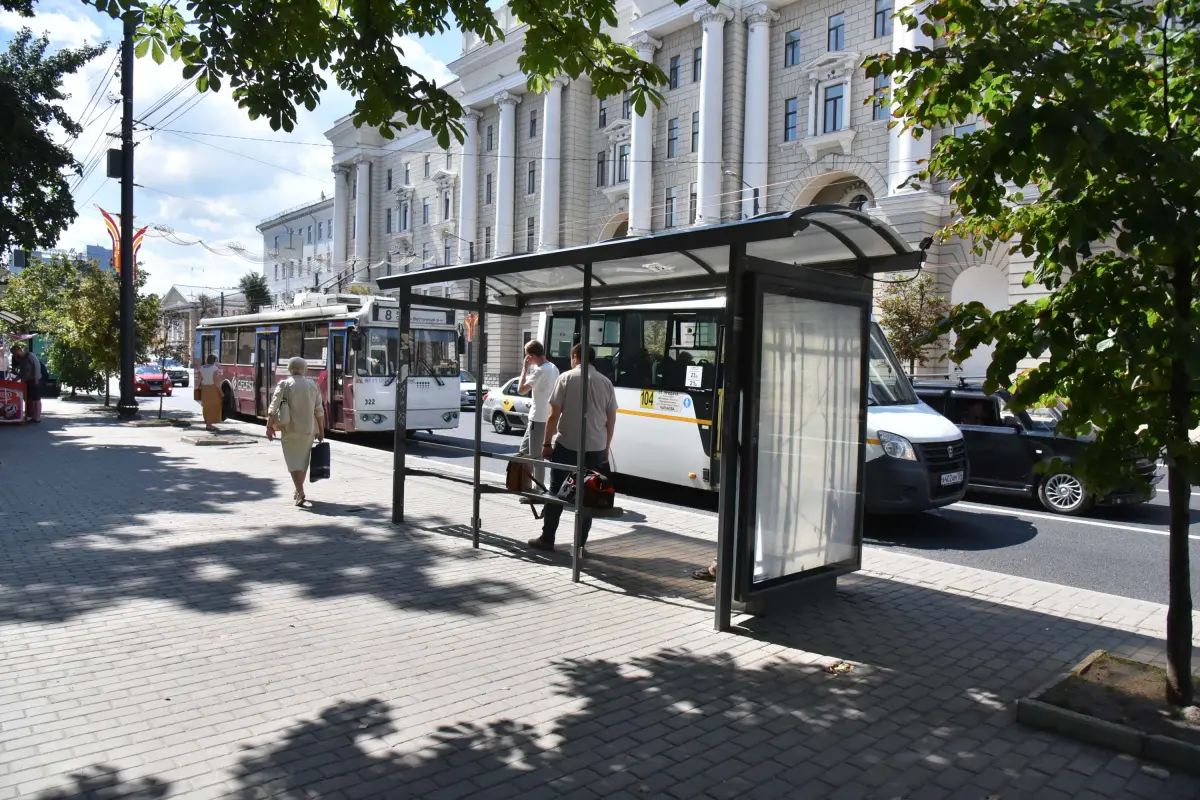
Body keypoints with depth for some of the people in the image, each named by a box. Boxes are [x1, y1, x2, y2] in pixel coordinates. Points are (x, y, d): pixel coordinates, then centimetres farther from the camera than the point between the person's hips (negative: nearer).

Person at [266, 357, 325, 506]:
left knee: (293, 460, 0)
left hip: (290, 429, -3)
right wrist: (321, 430, 10)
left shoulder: (285, 384, -5)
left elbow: (274, 407, -11)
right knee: (304, 459, 17)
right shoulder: (312, 384, 3)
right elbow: (319, 410, 3)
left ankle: (300, 492, -13)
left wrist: (269, 426, -7)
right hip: (309, 429, 3)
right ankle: (299, 491, 30)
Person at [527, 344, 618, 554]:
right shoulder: (606, 382, 6)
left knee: (556, 492, 8)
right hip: (595, 448, 3)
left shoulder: (566, 378, -3)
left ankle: (547, 539, 11)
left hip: (567, 445, -2)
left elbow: (554, 415, -7)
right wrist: (606, 448, 17)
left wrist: (547, 443, 0)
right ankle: (581, 543, 10)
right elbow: (611, 419, 9)